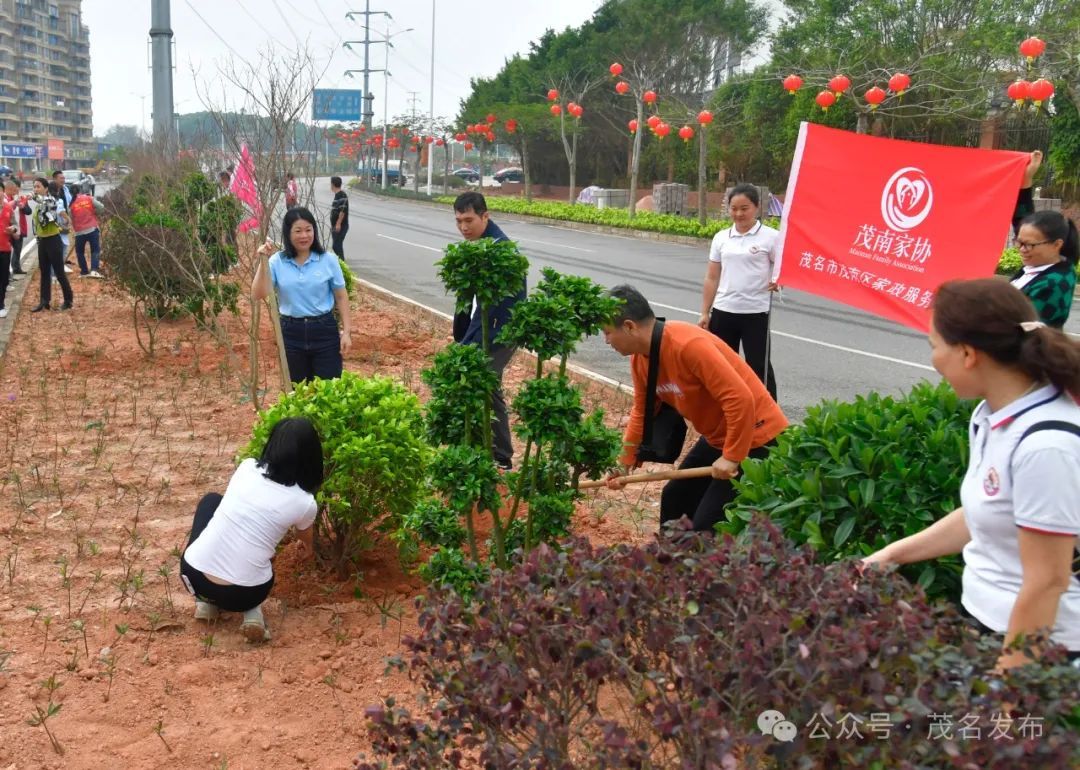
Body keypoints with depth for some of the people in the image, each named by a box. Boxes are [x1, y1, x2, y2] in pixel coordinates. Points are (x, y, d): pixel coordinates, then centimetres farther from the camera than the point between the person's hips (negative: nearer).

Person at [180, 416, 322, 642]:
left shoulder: (246, 467, 1)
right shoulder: (305, 503, -6)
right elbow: (305, 540, 20)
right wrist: (308, 549, 47)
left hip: (193, 576, 2)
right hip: (241, 595, -1)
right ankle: (251, 610, 7)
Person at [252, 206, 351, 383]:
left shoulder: (328, 260, -4)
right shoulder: (277, 262, -3)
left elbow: (341, 296, 2)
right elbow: (258, 295, -11)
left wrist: (347, 331, -2)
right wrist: (262, 262, -18)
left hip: (324, 331, -1)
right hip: (291, 333, 1)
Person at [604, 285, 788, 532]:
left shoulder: (688, 345, -30)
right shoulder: (640, 357, -1)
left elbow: (740, 398, -30)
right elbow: (642, 412, 12)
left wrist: (731, 457, -25)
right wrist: (624, 463, 11)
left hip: (756, 438, -9)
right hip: (717, 437, 10)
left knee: (707, 526, -11)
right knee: (674, 498, 21)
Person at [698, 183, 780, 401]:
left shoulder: (770, 237, -5)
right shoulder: (721, 238, 7)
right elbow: (712, 278, 10)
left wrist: (778, 281, -25)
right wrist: (705, 313, 7)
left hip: (756, 313, -4)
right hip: (723, 311, 4)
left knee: (759, 367, 1)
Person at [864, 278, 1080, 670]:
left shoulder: (1046, 444, -26)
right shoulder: (993, 415, -1)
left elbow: (1047, 582, -22)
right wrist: (892, 554, 15)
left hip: (1033, 646, -7)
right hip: (985, 619, 7)